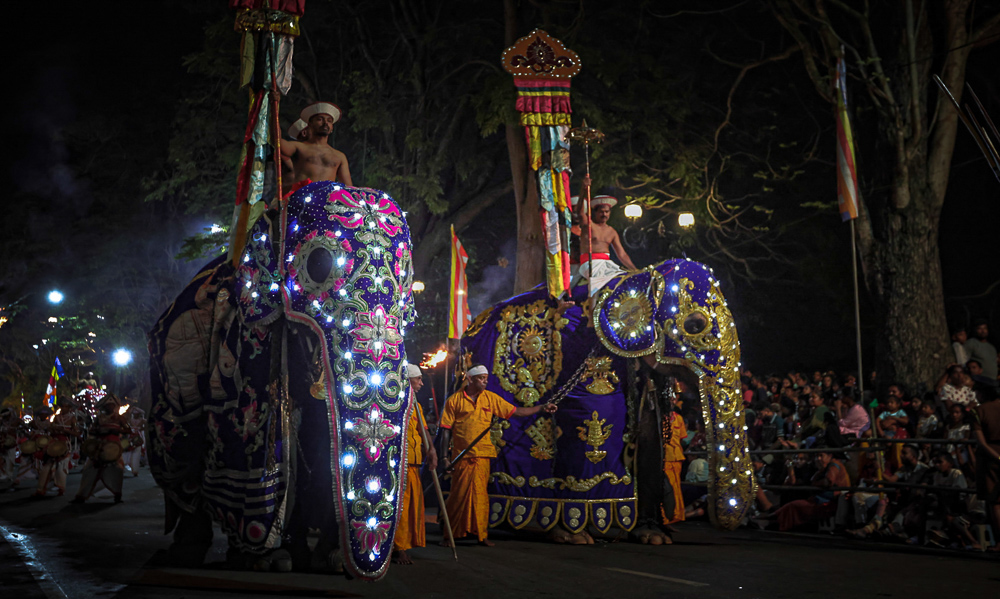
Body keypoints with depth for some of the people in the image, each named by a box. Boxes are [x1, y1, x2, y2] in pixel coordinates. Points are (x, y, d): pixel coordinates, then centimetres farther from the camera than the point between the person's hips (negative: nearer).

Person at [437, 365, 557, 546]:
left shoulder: (491, 398, 9)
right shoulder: (454, 401, 0)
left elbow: (515, 412, 8)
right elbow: (446, 431, 0)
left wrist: (541, 408, 0)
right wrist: (444, 457, -5)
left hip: (482, 456, 3)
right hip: (461, 456, -3)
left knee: (480, 494, 3)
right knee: (458, 495, 1)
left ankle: (482, 535, 12)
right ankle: (449, 535, 12)